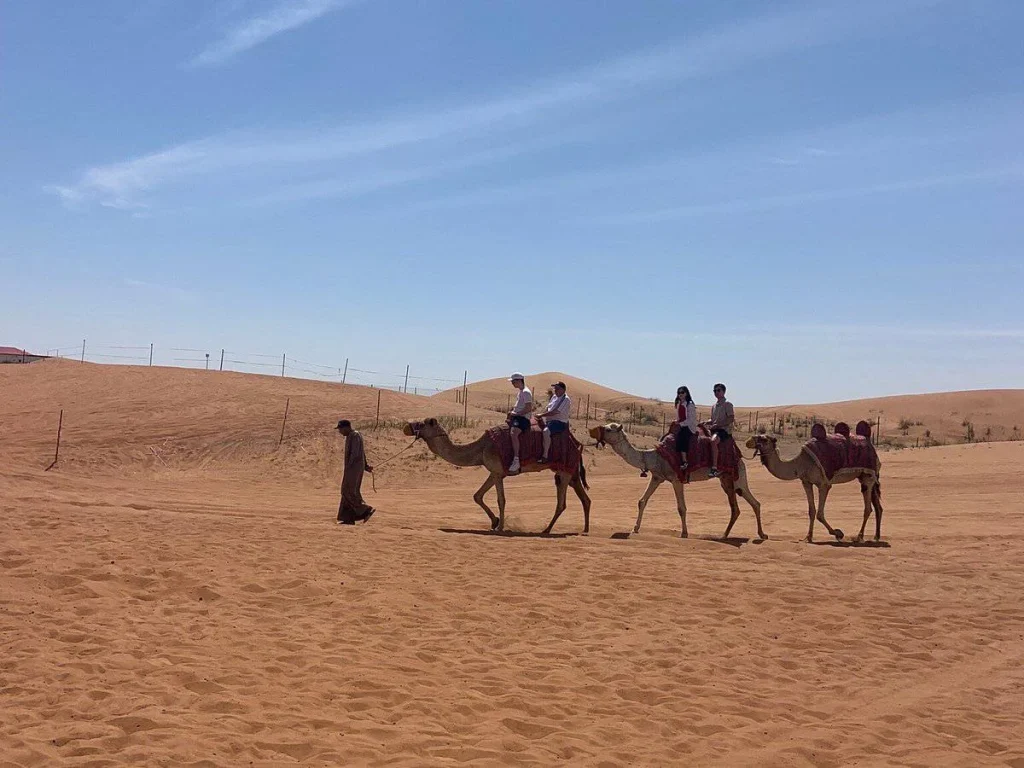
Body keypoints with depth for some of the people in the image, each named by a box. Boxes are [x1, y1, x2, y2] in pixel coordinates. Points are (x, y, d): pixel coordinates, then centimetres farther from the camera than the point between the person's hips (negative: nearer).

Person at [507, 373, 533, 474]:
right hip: (516, 417, 11)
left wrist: (516, 413, -14)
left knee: (513, 433, -34)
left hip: (523, 418, -11)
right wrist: (512, 411, 13)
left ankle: (516, 460, -38)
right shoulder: (520, 392, 19)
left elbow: (528, 409, -18)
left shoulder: (526, 392, -11)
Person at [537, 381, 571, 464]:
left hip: (560, 423, -10)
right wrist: (541, 416, -1)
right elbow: (547, 408, 17)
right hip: (549, 421, 10)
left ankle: (545, 457, -28)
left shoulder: (566, 400, -16)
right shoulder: (554, 397, 13)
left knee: (546, 431, -34)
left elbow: (554, 412, -22)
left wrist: (541, 415, -18)